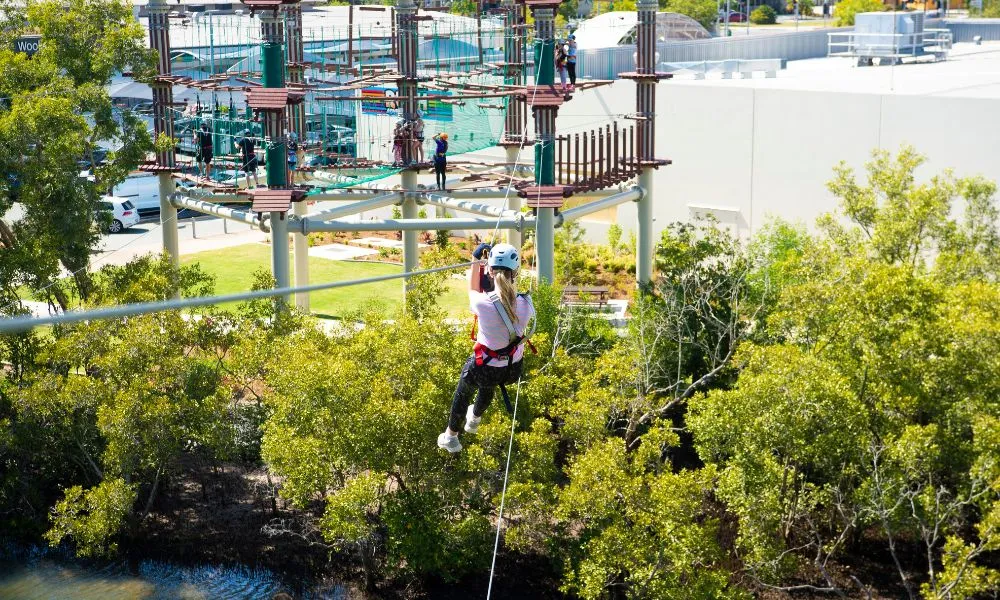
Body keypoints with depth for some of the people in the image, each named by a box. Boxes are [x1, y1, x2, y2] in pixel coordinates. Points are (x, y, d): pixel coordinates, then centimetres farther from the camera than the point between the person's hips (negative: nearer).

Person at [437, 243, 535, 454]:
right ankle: (474, 420, 67)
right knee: (488, 387, 38)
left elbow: (472, 291, -5)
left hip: (483, 369, -3)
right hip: (513, 369, 4)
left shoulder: (483, 303, -31)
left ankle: (451, 436, 48)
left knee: (463, 391, 30)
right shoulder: (525, 303, -23)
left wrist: (476, 262, 6)